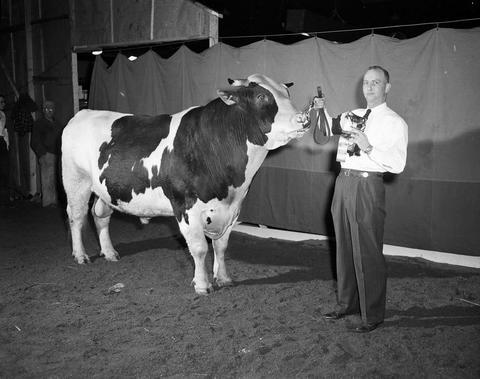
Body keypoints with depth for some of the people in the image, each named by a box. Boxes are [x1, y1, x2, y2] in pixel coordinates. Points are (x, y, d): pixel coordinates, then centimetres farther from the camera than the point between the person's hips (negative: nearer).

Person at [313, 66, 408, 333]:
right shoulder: (352, 115, 16)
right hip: (344, 182, 7)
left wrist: (369, 147, -22)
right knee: (344, 249, 15)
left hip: (368, 186, -6)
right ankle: (347, 304, 31)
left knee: (367, 253, -2)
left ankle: (373, 315, 13)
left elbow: (397, 165, -12)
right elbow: (330, 128, 31)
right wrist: (322, 110, 12)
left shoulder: (394, 122, -2)